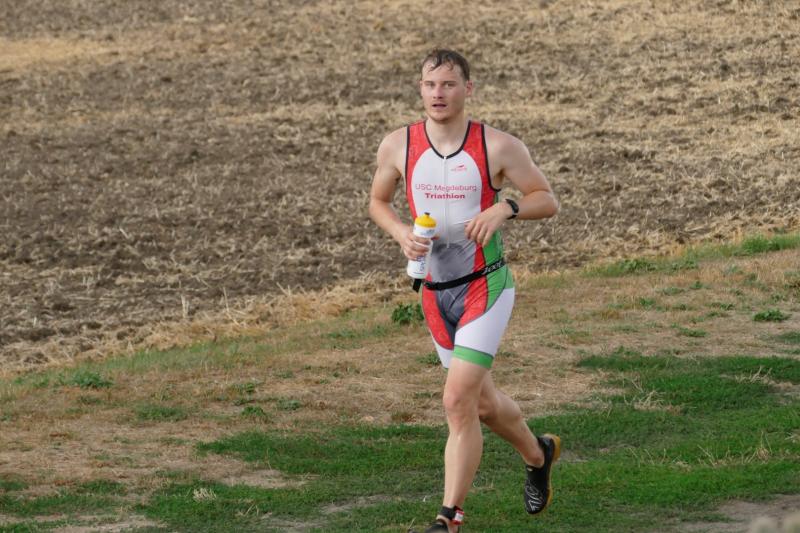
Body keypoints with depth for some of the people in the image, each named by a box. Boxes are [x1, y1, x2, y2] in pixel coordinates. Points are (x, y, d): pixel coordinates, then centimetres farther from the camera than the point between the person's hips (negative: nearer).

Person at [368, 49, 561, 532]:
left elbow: (548, 200, -2)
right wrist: (401, 233, -9)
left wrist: (504, 209, -22)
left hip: (486, 288, -4)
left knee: (459, 400, -17)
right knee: (483, 403, 18)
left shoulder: (499, 147, -11)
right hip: (435, 292, 5)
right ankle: (538, 456, 48)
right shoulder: (398, 146, -4)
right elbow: (378, 201, 12)